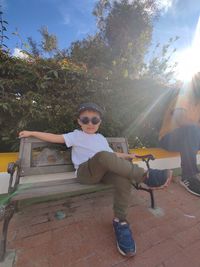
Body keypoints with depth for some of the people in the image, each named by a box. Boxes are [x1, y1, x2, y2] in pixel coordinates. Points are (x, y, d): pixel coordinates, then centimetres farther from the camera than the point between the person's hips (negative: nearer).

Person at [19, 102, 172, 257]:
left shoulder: (101, 138, 24)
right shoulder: (76, 135, 11)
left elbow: (112, 154, 29)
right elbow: (55, 137, 7)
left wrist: (128, 156, 21)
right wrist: (32, 133, 8)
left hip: (104, 172, 5)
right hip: (85, 173, -4)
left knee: (124, 177, -28)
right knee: (102, 156, -36)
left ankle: (120, 220, -10)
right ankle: (144, 175, -25)